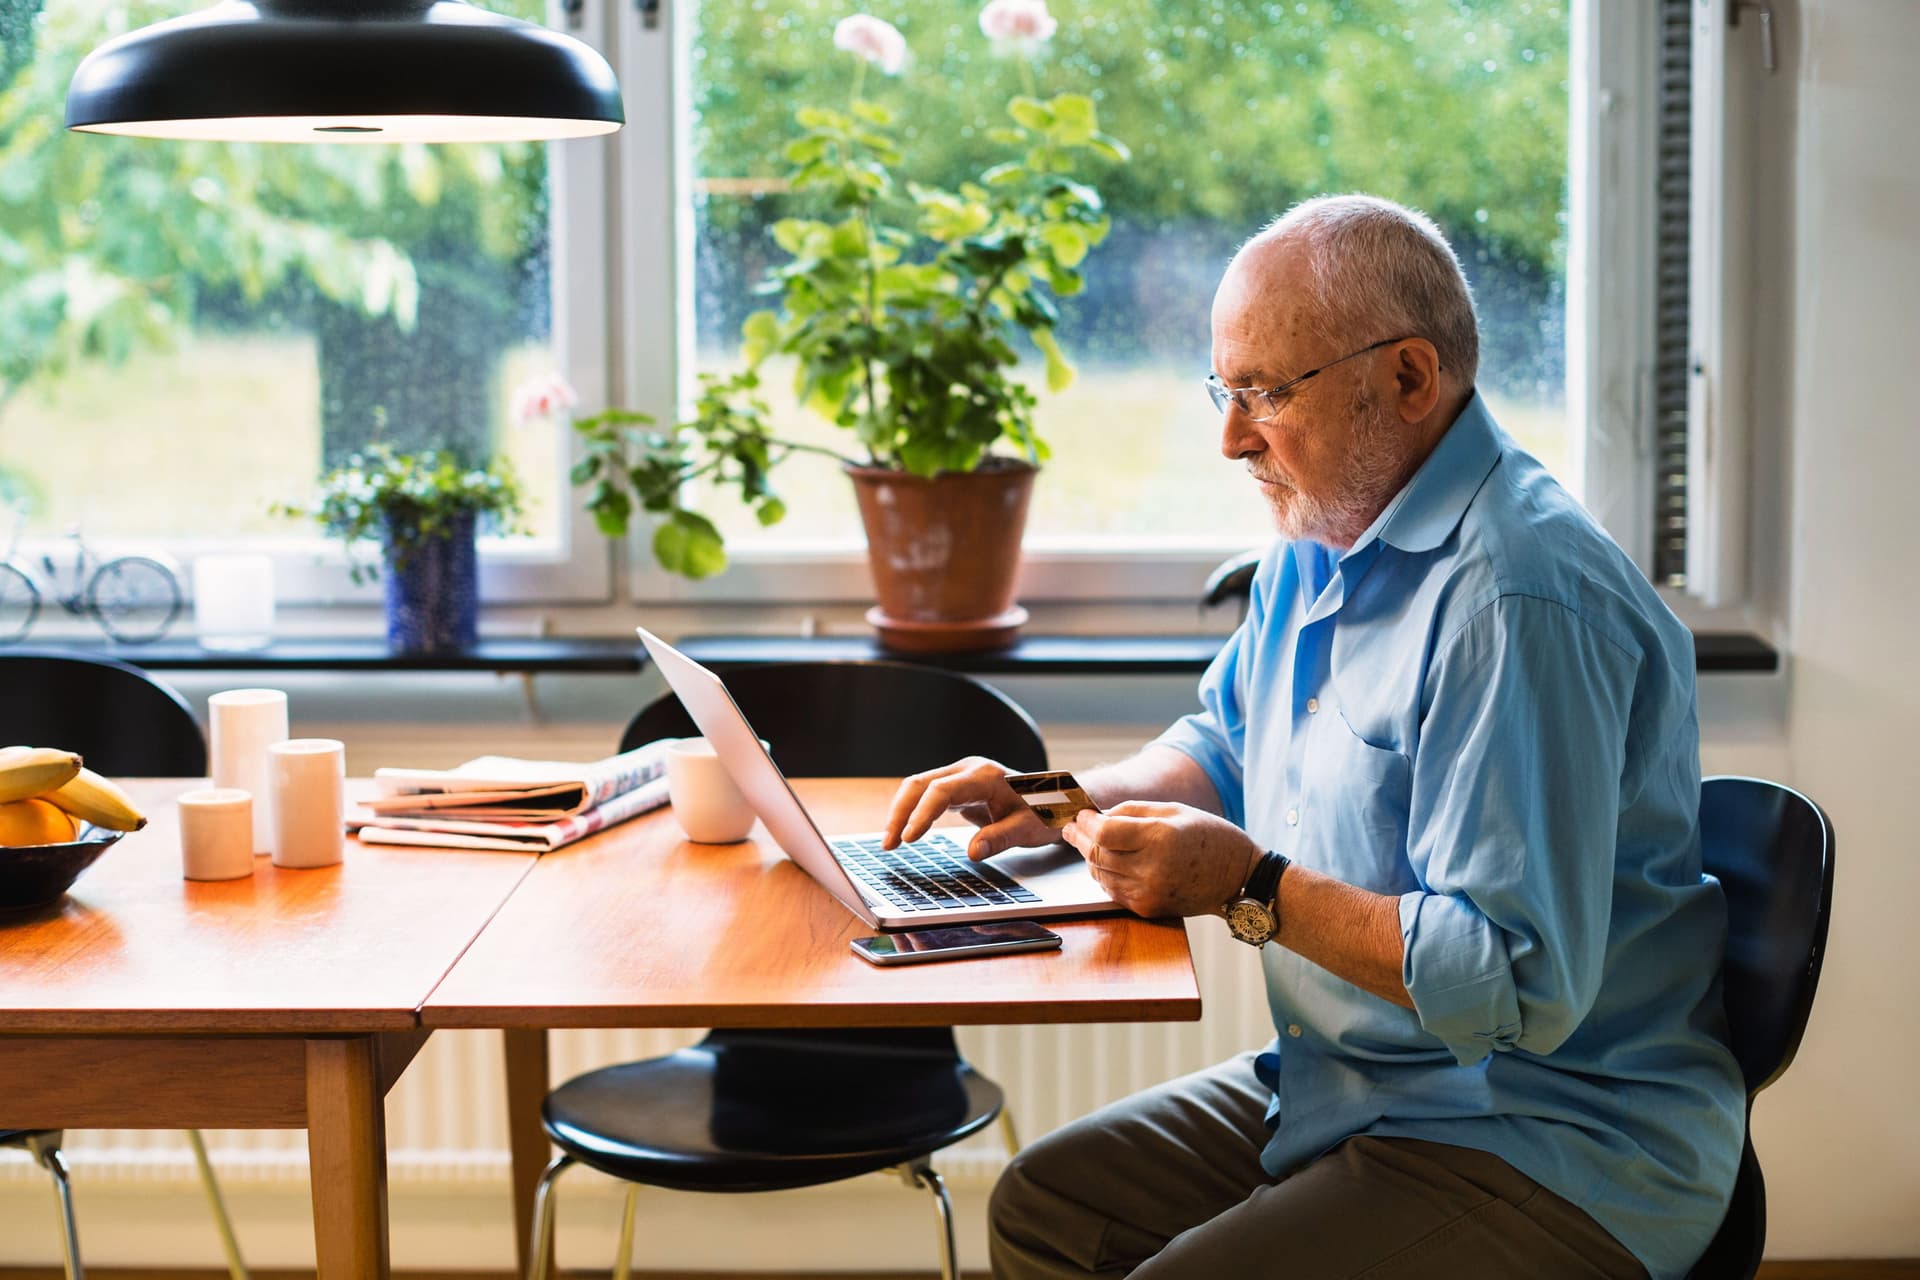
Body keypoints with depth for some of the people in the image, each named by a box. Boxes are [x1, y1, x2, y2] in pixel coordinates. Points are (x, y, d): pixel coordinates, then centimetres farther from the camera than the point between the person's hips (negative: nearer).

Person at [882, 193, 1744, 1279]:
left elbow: (1521, 986, -29)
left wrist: (1254, 888, -24)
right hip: (1351, 1089, 10)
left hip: (1553, 1156, -10)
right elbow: (1227, 749, 24)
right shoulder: (1324, 533, 8)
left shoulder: (1521, 603, -26)